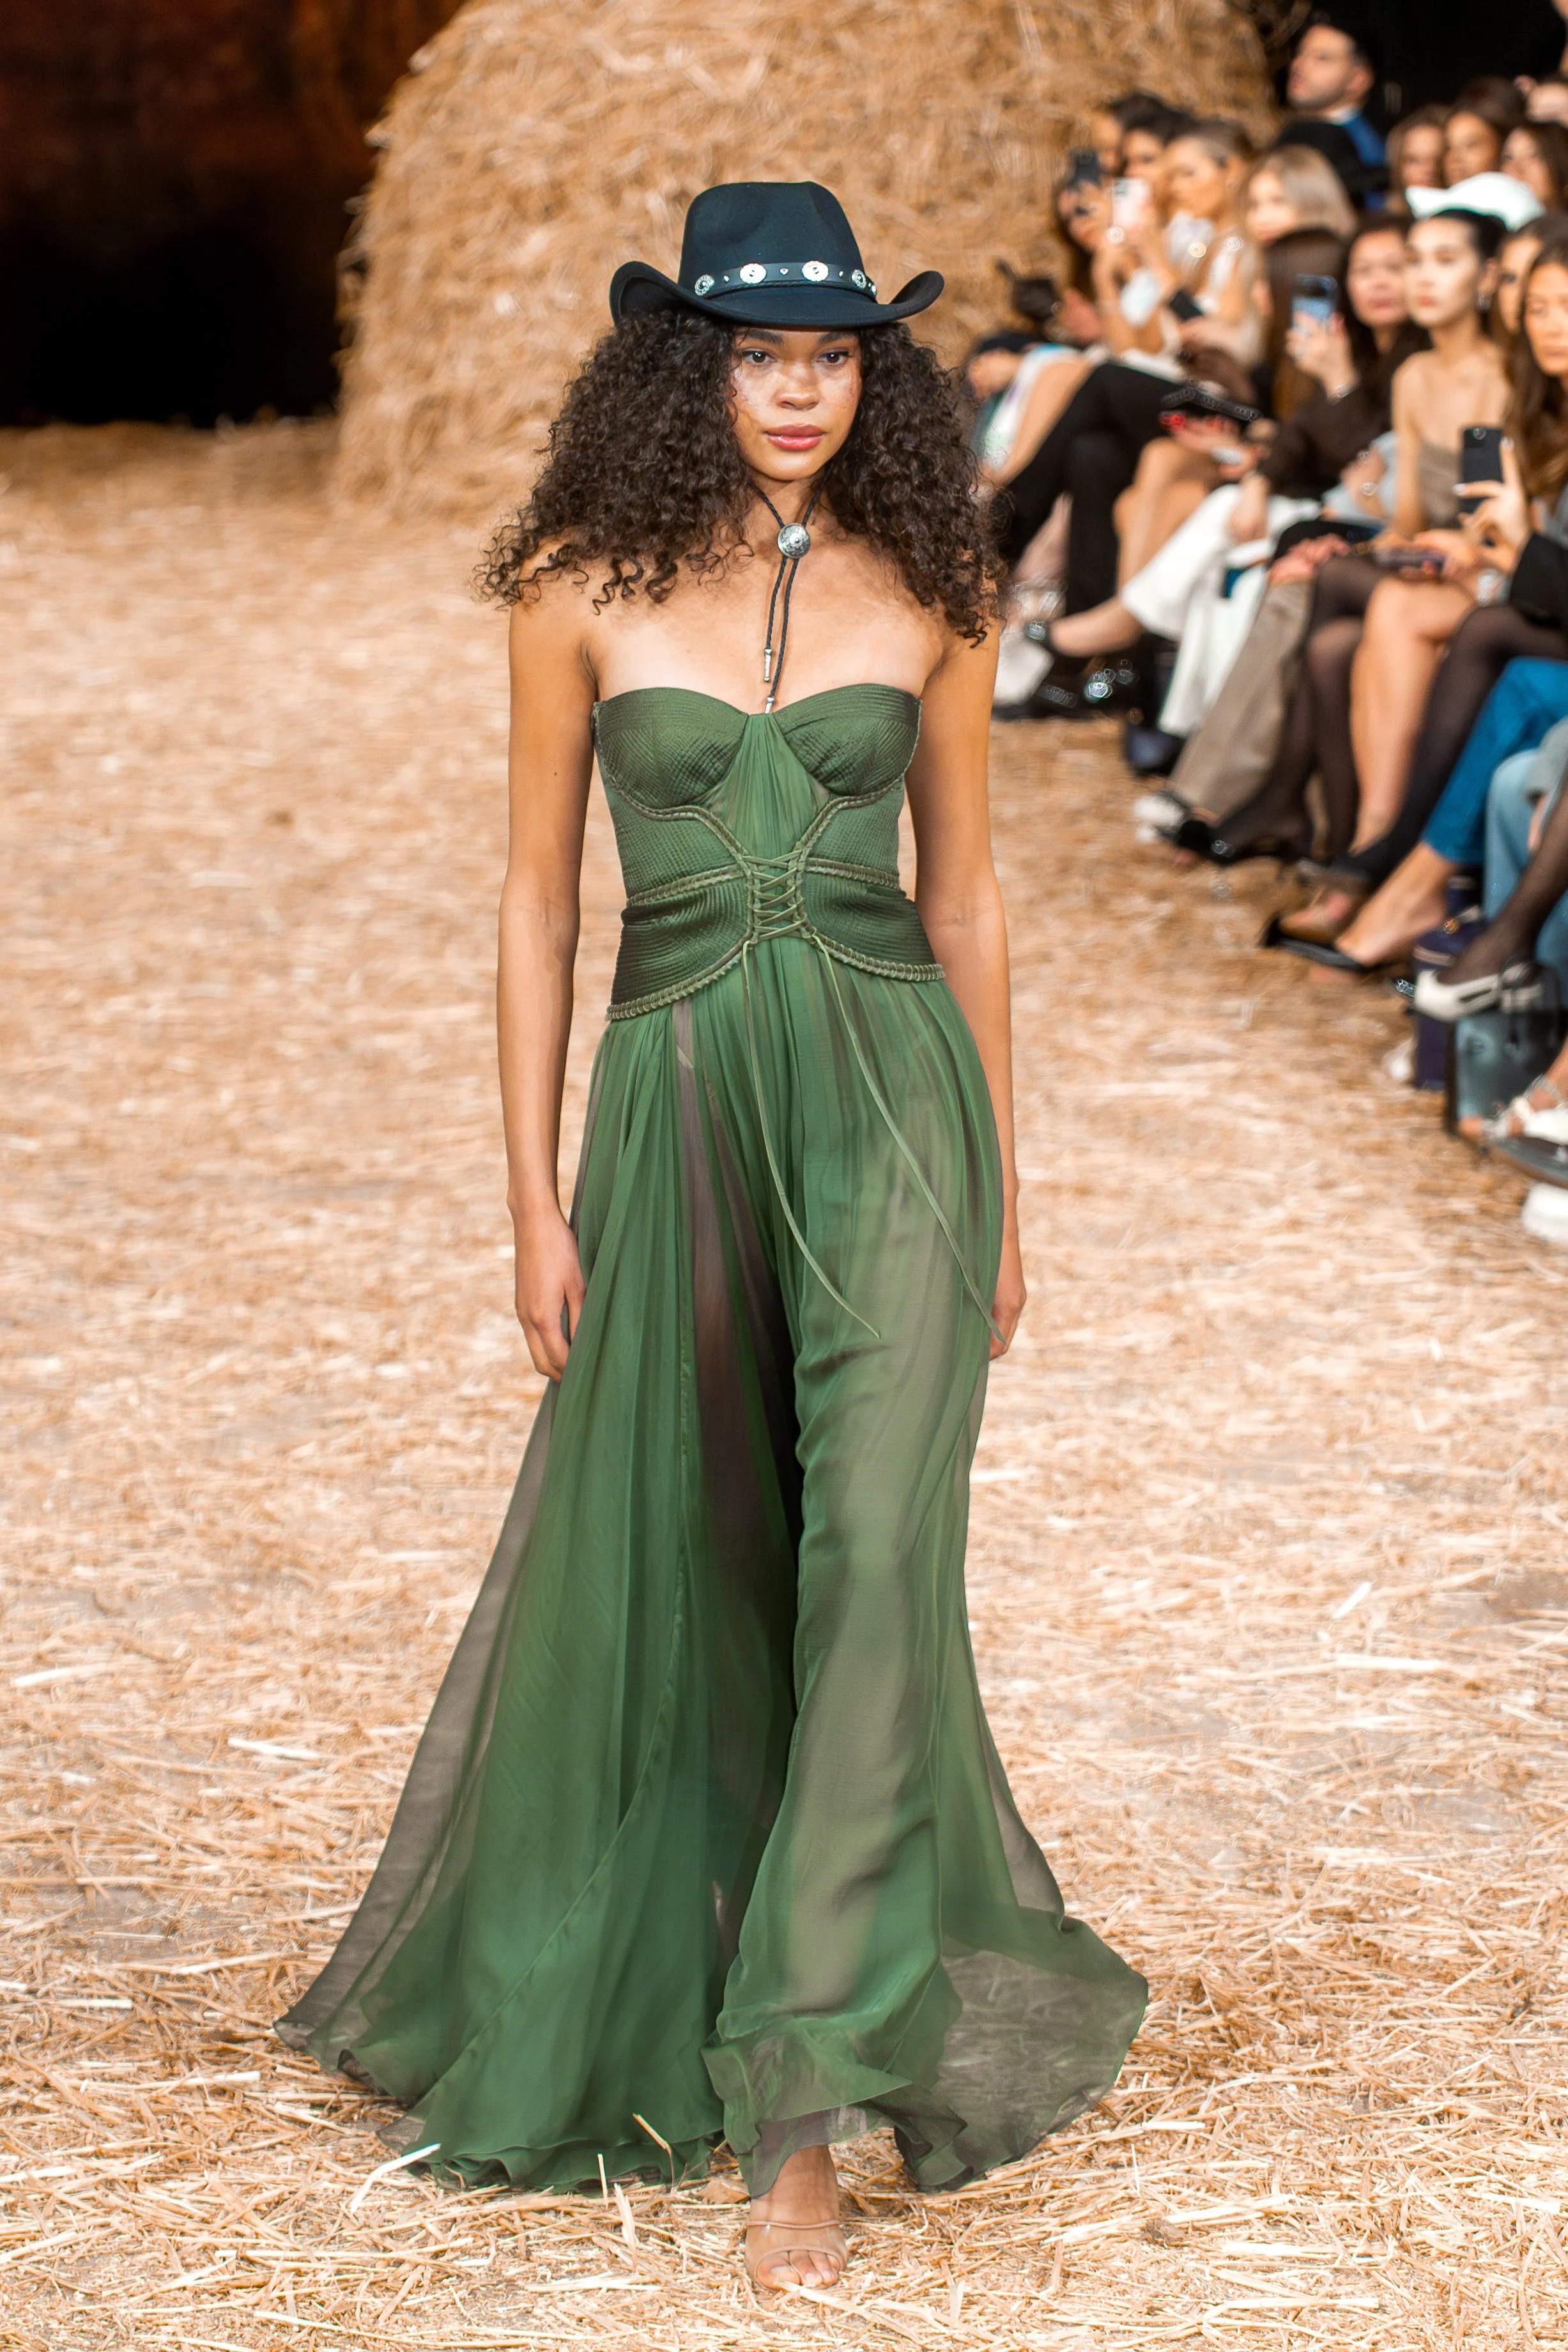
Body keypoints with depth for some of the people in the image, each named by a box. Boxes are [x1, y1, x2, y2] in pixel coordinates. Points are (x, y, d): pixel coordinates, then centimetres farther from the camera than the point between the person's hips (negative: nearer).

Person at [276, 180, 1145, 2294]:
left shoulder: (925, 594, 3)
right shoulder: (585, 590, 0)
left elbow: (965, 893, 10)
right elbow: (537, 899, 4)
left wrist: (1004, 1193, 11)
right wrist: (537, 1204, 1)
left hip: (892, 1090, 0)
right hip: (677, 1094, 1)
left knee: (871, 1554, -12)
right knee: (662, 1579, 11)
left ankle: (804, 2110, -8)